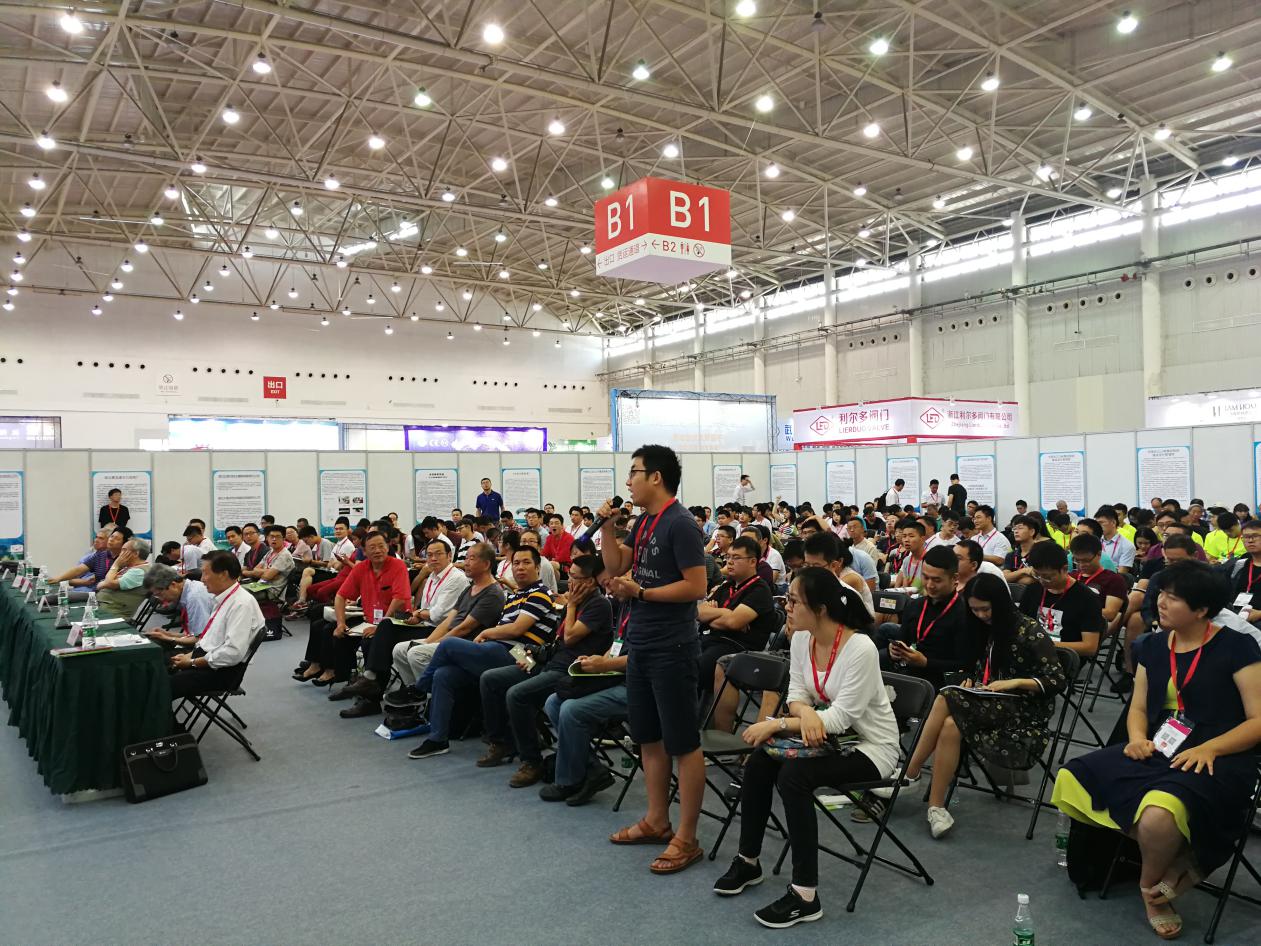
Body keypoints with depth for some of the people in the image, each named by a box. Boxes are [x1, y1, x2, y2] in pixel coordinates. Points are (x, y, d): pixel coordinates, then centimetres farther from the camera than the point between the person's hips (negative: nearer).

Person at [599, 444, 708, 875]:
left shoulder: (680, 524, -15)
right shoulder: (643, 523, 11)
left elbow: (696, 586, -19)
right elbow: (615, 565, 16)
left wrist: (640, 592, -20)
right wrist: (607, 525, 3)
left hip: (671, 649, -9)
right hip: (641, 645, 10)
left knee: (683, 743, 0)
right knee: (648, 737, 18)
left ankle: (686, 839, 9)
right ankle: (656, 820, 31)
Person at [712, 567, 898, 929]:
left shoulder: (860, 649, -26)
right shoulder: (801, 638, -4)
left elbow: (842, 718, -28)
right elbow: (796, 695, 0)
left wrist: (777, 724, -30)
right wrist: (805, 713, -25)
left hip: (870, 747, -7)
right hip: (826, 735, 7)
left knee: (793, 775, -29)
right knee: (759, 761, -13)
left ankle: (805, 896, -18)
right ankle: (748, 861, 7)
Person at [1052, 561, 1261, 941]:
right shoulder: (1153, 646, 12)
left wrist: (1209, 748, -21)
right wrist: (1138, 738, -6)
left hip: (1218, 761, -6)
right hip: (1159, 752, 6)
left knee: (1159, 815, -37)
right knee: (1070, 781, -16)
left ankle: (1152, 887, -1)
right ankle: (1178, 862, -8)